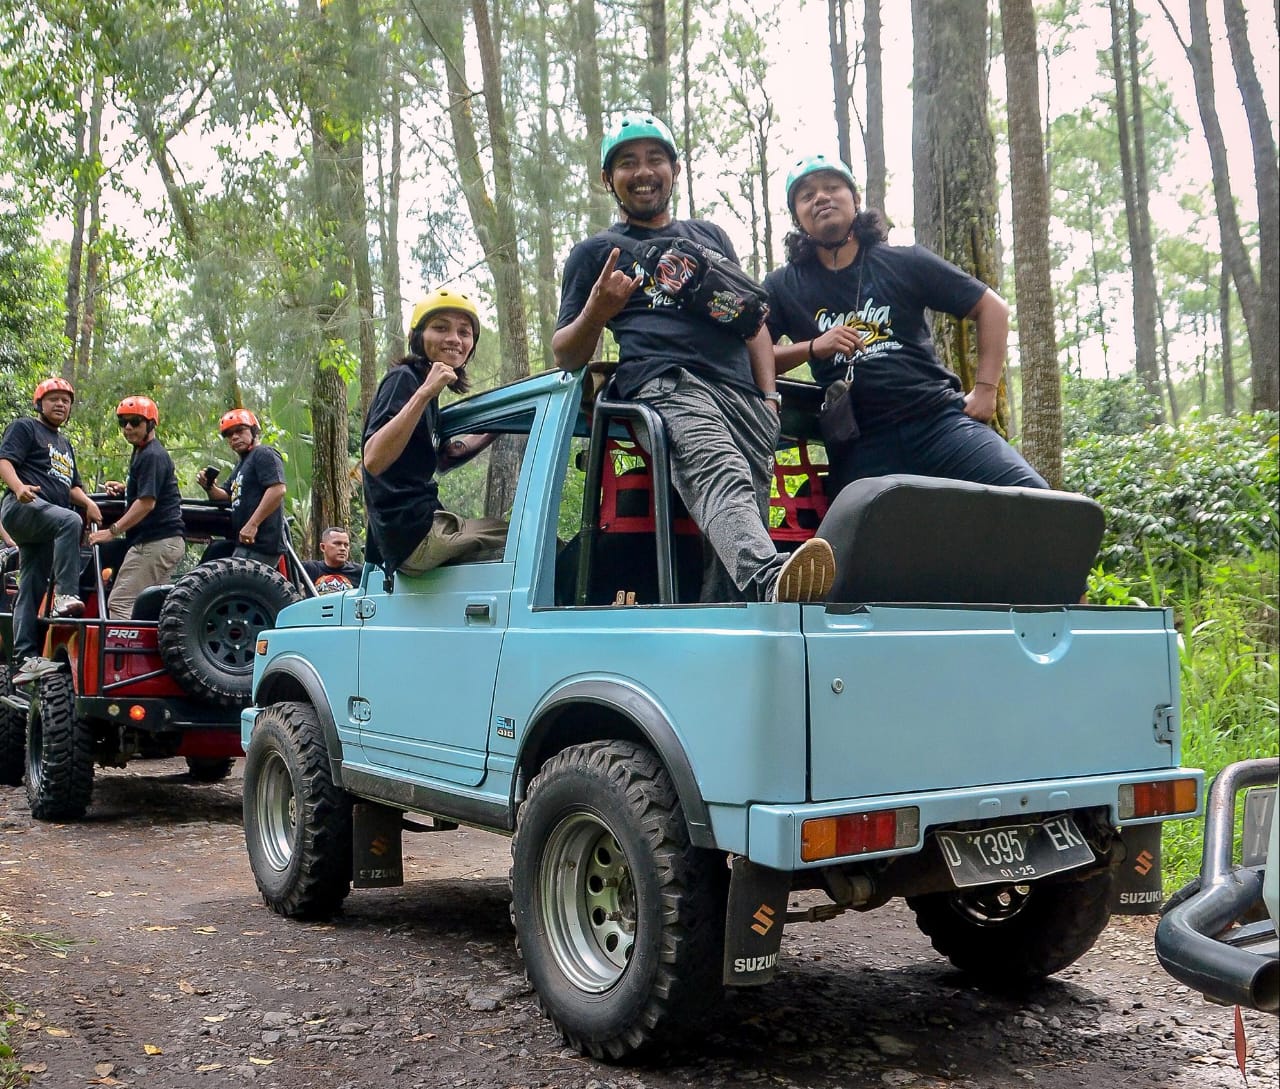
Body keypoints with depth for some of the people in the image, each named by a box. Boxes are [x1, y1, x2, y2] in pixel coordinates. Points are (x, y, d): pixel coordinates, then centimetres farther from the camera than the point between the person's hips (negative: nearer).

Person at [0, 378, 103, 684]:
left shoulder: (65, 444, 31)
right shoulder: (25, 428, 7)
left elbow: (71, 486, 29)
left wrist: (88, 502, 6)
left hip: (43, 529, 8)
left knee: (31, 590, 3)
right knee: (69, 520, -36)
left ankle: (26, 659, 0)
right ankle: (65, 595, -40)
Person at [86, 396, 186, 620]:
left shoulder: (152, 456, -12)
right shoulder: (140, 452, 22)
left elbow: (147, 502, -20)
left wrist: (113, 531, -19)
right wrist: (124, 488, 17)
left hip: (156, 543, -11)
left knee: (120, 603, -13)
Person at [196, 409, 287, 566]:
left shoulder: (264, 454, -7)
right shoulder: (241, 464, 25)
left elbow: (277, 489, -22)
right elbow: (227, 497, 27)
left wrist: (252, 524, -26)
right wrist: (208, 487, 4)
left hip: (259, 543, -10)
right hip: (245, 543, 10)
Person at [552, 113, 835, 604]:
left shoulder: (710, 236, 34)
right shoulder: (595, 253, 23)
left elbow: (753, 318, 30)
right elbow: (565, 355, 17)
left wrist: (769, 397, 13)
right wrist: (597, 312, -6)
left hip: (742, 393, 5)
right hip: (666, 386, -5)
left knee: (749, 505, -15)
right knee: (722, 476, -35)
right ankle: (768, 578, -61)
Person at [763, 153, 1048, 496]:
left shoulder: (904, 263, 9)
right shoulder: (783, 287, 11)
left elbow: (992, 307, 13)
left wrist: (985, 388, 4)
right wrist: (813, 348, -10)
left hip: (939, 418, 0)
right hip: (860, 446, 0)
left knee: (1031, 496, -17)